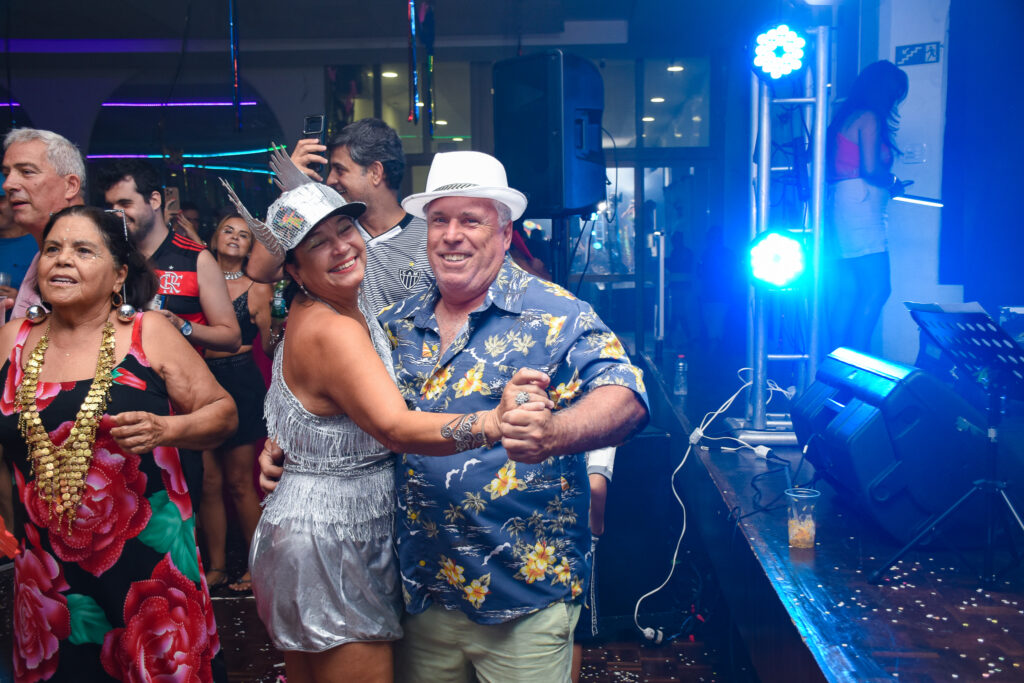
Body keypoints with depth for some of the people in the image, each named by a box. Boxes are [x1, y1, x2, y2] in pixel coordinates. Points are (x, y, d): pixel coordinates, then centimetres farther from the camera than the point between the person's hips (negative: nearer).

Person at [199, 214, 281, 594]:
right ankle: (216, 565, 18)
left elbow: (269, 347, 2)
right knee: (208, 481, 5)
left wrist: (277, 324, -16)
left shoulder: (257, 289, 4)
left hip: (241, 382, -3)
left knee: (239, 482, 1)